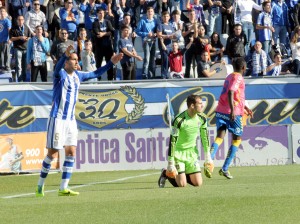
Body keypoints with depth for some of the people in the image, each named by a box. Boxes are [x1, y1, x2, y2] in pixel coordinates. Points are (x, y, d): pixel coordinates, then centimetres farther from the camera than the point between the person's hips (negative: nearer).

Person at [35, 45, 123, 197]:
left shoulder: (78, 76, 10)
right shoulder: (60, 74, -11)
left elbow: (95, 74, 24)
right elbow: (57, 68, -35)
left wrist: (111, 63, 18)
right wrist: (65, 55, -54)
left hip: (71, 120, 7)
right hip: (57, 119, -7)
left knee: (71, 153, 2)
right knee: (53, 153, -3)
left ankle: (63, 188, 5)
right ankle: (40, 186, 10)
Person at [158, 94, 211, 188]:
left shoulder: (202, 119, -5)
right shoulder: (179, 120, -24)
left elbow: (204, 137, 10)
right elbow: (172, 141, -21)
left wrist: (208, 155, 11)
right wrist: (170, 163, -21)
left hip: (192, 152, 6)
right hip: (179, 152, -5)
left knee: (198, 183, -3)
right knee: (182, 185, -12)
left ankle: (182, 175, 25)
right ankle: (166, 174, 18)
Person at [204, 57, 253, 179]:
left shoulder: (229, 77, 20)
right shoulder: (238, 78, -7)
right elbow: (230, 93, -23)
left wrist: (245, 107, 38)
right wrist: (233, 110, -31)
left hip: (220, 111, 7)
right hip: (233, 113, -7)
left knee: (219, 137, -2)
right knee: (237, 140, 8)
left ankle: (209, 162, -26)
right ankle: (225, 169, 4)